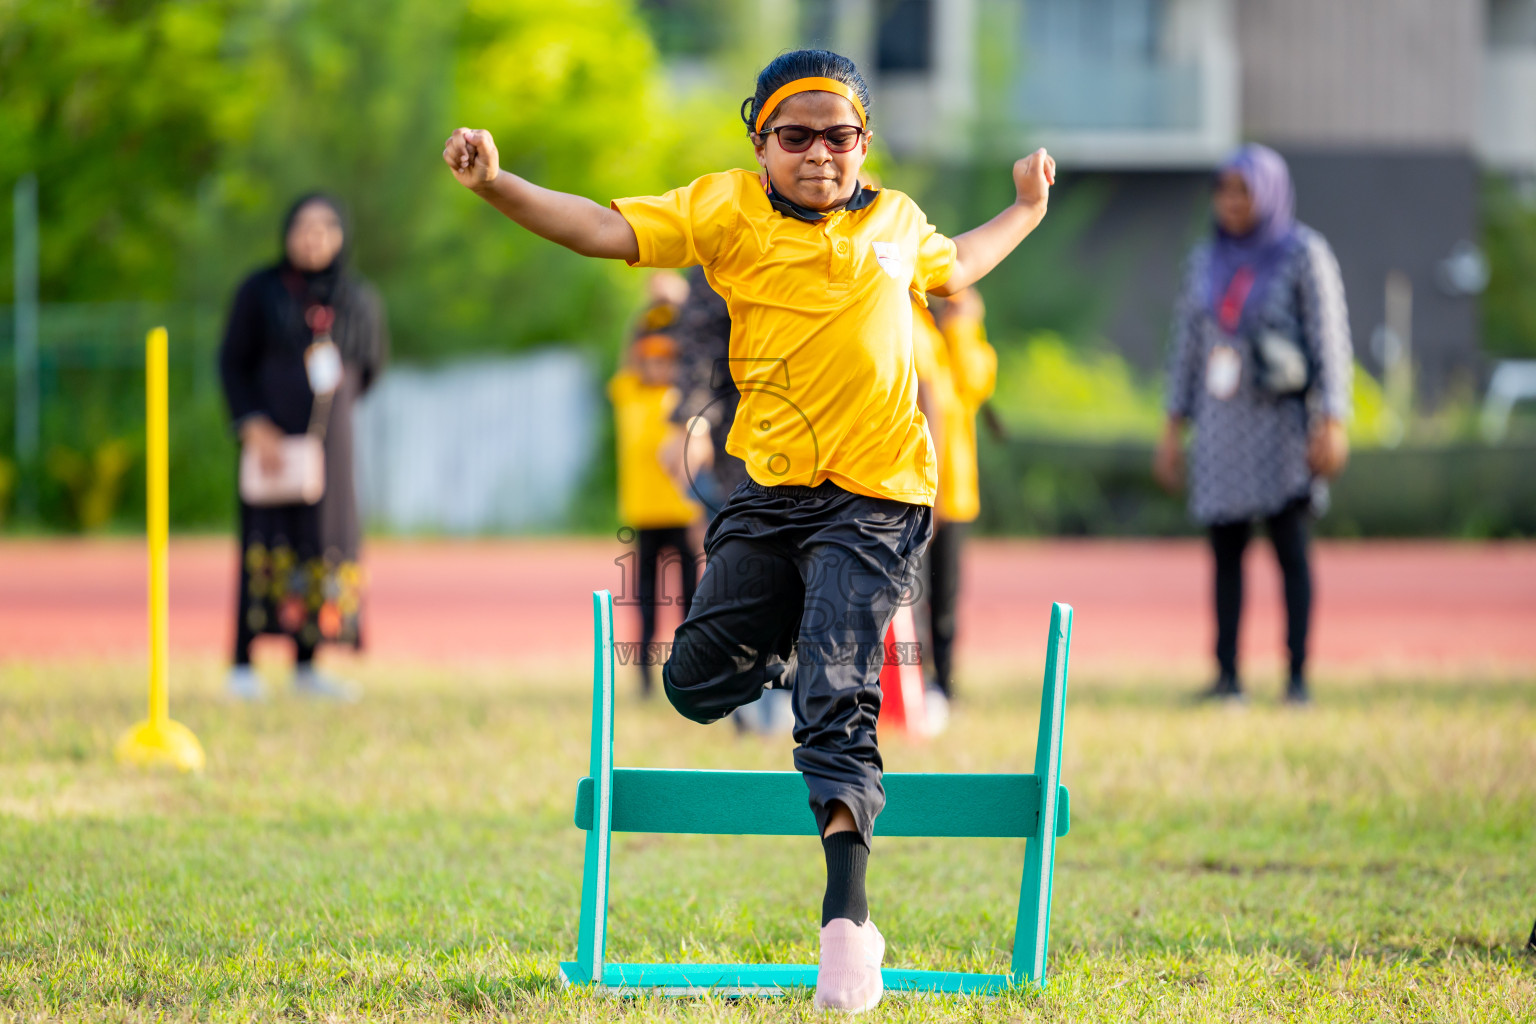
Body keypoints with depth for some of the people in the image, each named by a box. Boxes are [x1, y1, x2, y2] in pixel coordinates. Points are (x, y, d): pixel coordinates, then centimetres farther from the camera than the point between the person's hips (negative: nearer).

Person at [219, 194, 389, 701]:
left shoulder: (359, 299, 8)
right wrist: (254, 425, -14)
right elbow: (232, 361, -3)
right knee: (265, 541, -7)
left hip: (330, 440, 4)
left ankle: (307, 667, 8)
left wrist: (334, 401, 13)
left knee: (325, 541, 2)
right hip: (271, 437, -3)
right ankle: (243, 665, -5)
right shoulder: (261, 291, -1)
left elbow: (371, 362, 22)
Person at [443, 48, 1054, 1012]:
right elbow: (608, 228, -8)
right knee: (700, 681, 2)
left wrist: (1027, 210, 35)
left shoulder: (896, 221, 11)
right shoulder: (729, 210, 2)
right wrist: (498, 184, -20)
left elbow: (952, 268, 36)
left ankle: (847, 917, -21)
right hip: (770, 491, 2)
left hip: (876, 499, -2)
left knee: (836, 698, -17)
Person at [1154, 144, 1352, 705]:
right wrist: (1173, 428, 10)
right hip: (1222, 424, 5)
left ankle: (1298, 678, -5)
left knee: (1289, 546, -6)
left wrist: (1331, 424, -15)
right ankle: (1227, 675, 4)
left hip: (1281, 421, -5)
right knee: (1226, 549, 2)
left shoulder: (1304, 255, -5)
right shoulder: (1207, 260, 10)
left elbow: (1330, 342, -8)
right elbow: (1188, 345, 14)